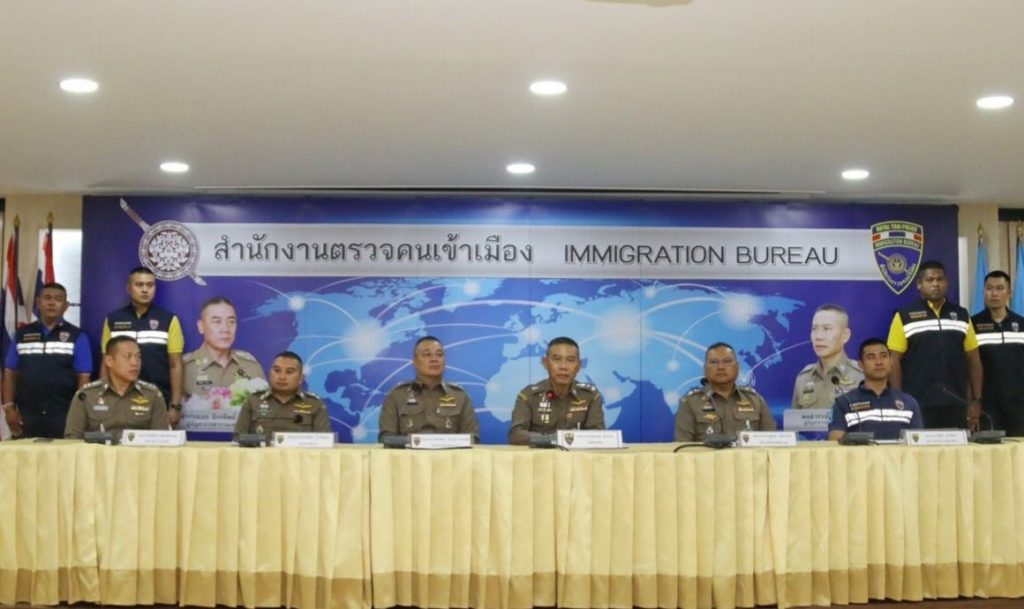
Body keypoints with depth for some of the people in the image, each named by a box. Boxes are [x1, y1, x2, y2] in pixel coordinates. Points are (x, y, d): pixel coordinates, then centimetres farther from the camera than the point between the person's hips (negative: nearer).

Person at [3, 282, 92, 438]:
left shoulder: (77, 336, 3)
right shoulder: (22, 334, 11)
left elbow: (83, 377, 0)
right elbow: (11, 373, 12)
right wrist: (9, 407, 2)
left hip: (64, 416, -2)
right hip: (27, 415, 2)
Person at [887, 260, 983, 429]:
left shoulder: (962, 315, 11)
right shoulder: (904, 317, 0)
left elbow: (973, 359, 12)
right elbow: (894, 361, -2)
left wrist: (976, 400, 6)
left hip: (956, 405, 4)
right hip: (918, 405, -3)